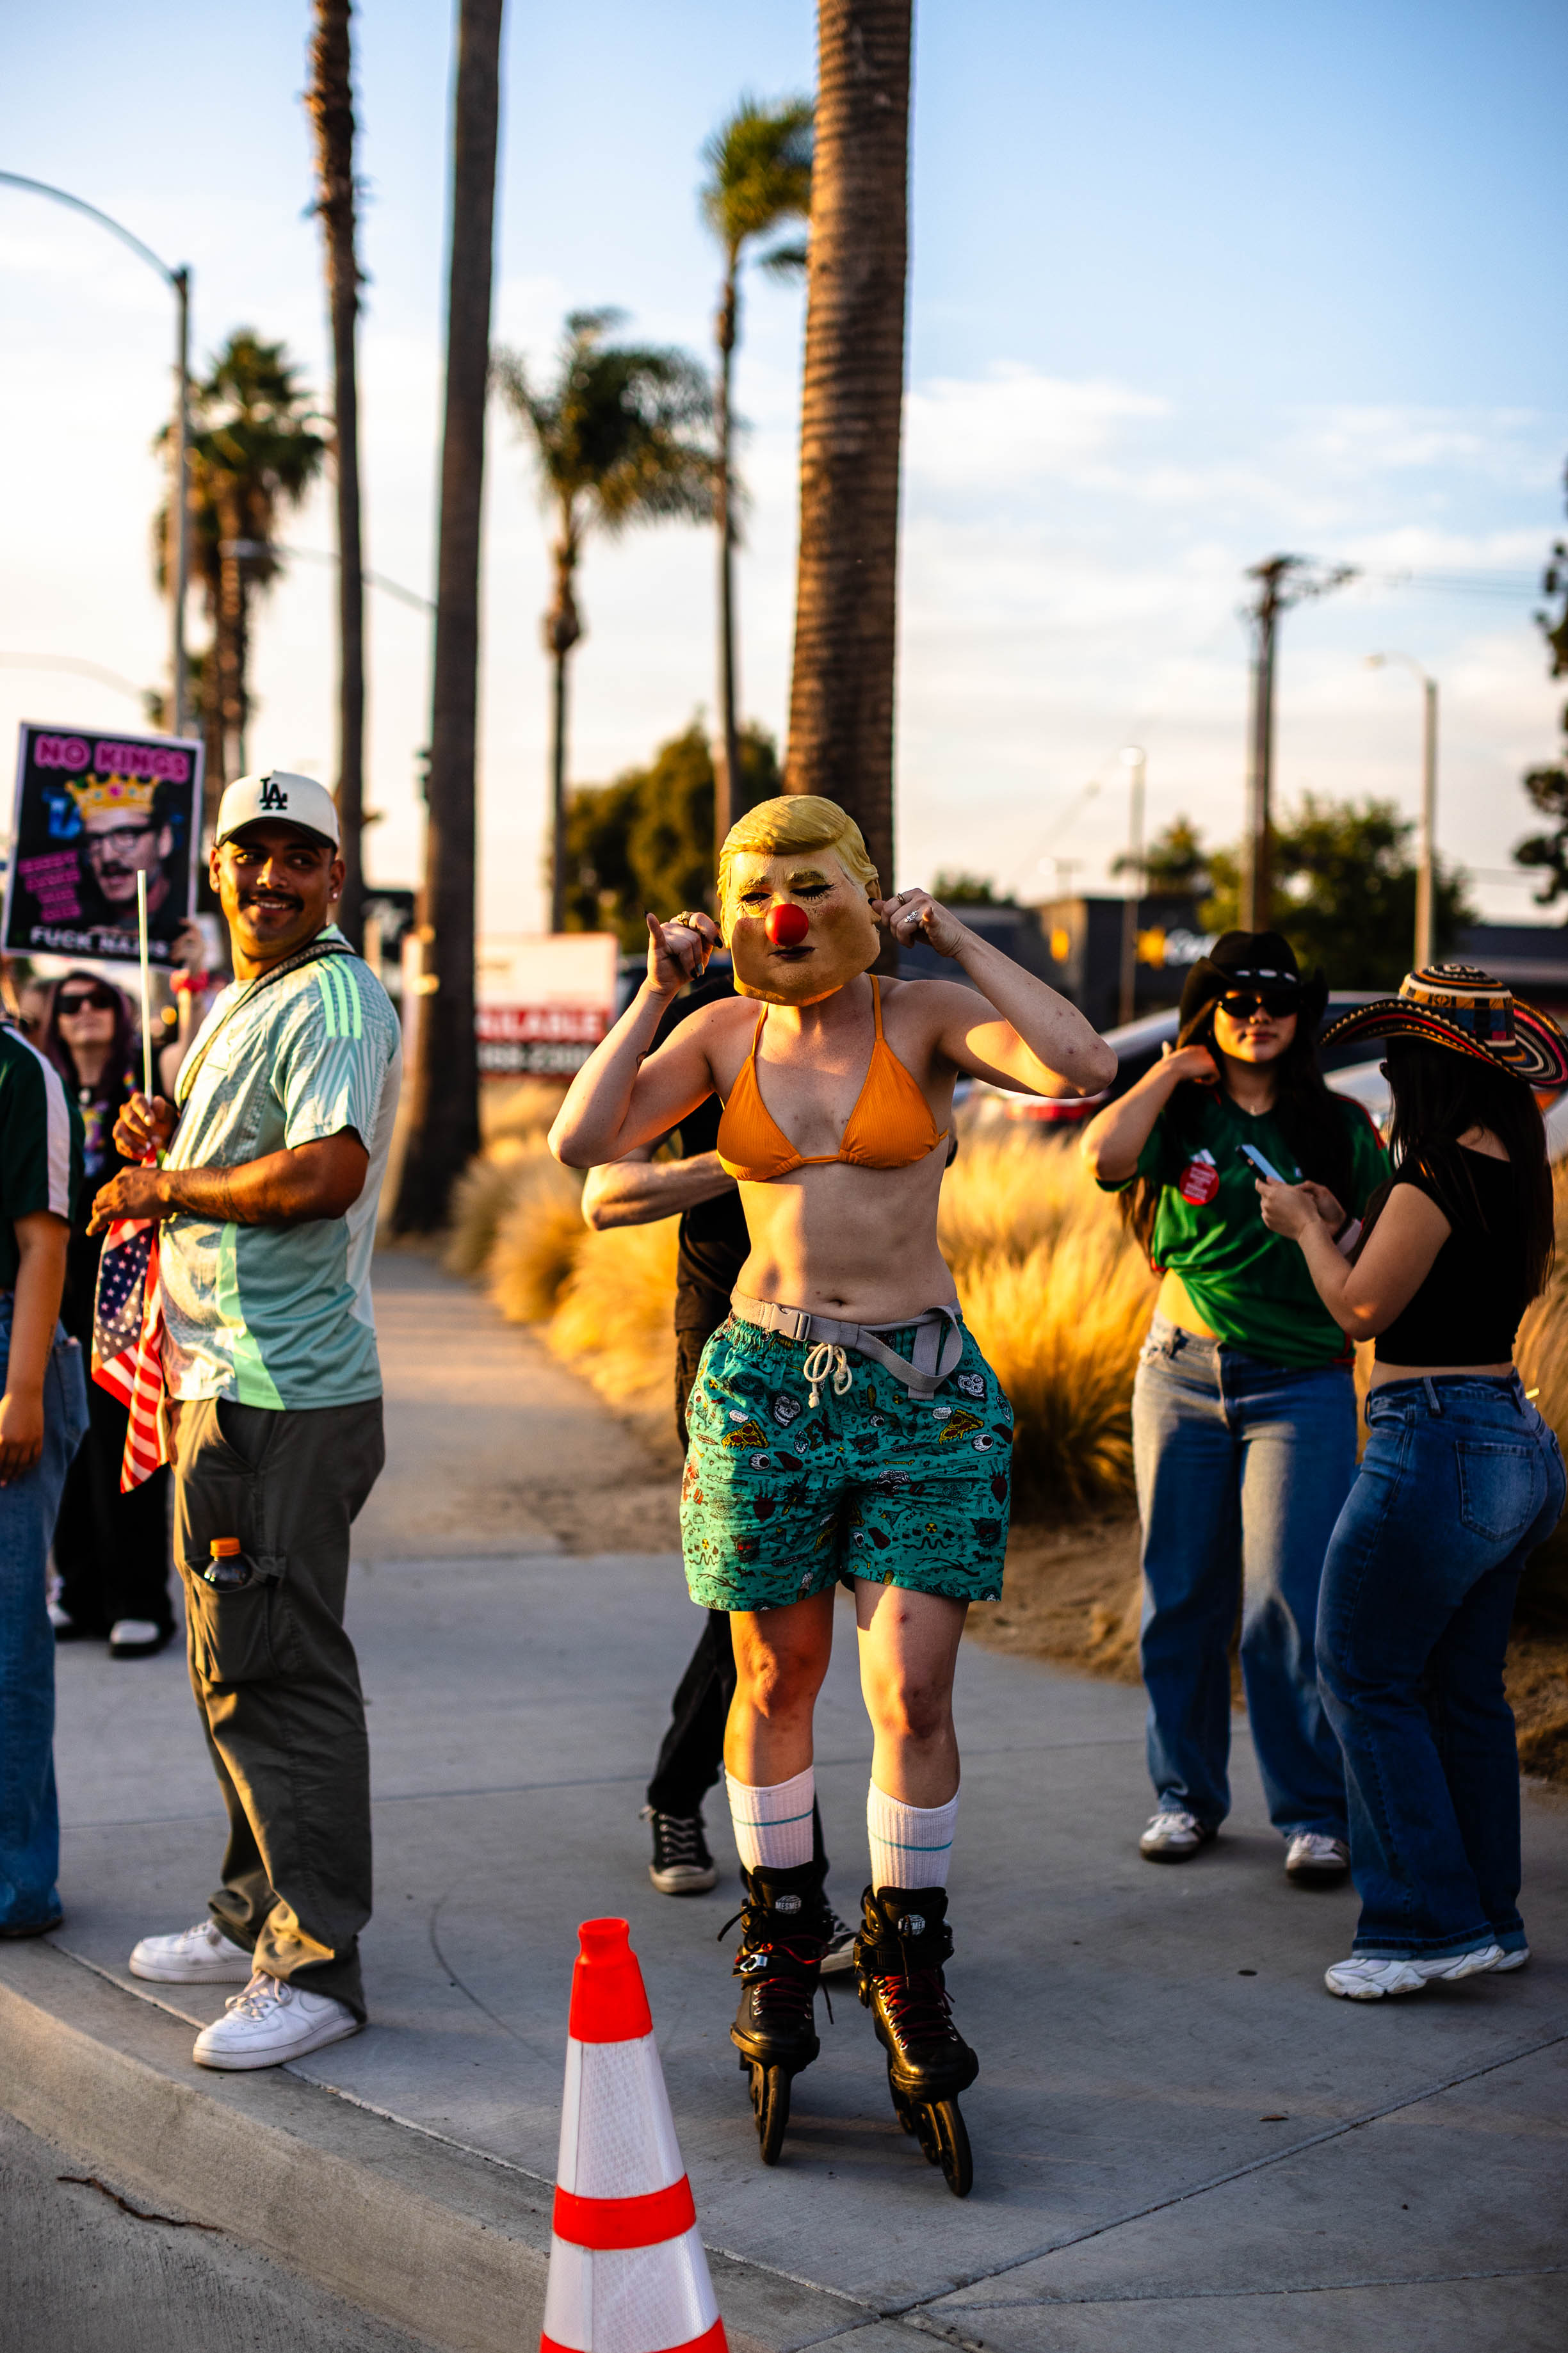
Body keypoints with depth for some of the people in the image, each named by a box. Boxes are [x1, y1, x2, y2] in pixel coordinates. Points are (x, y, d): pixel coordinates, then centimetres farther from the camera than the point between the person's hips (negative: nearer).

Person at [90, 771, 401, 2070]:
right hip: (222, 1379, 10)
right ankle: (260, 1914, 31)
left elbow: (325, 1173, -26)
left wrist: (160, 1185, -14)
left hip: (288, 1394, -10)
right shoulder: (233, 1005, 20)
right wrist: (158, 1139, 7)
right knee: (235, 1668, 18)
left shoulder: (334, 998, -11)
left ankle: (317, 1965, -1)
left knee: (278, 1672, -8)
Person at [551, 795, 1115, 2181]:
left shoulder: (925, 1016, -1)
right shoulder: (722, 1036, 5)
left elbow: (1082, 1068, -19)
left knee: (913, 1693, -5)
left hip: (924, 1388, -2)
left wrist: (957, 942, -12)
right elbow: (583, 1144, -6)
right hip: (764, 1380, 2)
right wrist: (656, 991, -7)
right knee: (775, 1681, 10)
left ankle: (908, 1965, 13)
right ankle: (780, 1941, 29)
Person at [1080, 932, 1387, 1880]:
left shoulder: (1340, 1126, 6)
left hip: (1302, 1385, -1)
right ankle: (1187, 1793, 22)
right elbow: (1104, 1158, -16)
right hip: (1183, 1376, 1)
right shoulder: (1176, 1114, 5)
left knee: (1292, 1604, -7)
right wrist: (1173, 1071, -8)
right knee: (1183, 1595, 7)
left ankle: (1316, 1811, 5)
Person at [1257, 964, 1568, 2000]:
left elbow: (1363, 1310, -13)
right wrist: (1347, 1225, 24)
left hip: (1437, 1441, -9)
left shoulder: (1438, 1177, -18)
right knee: (1465, 1691, 15)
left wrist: (1305, 1225, 4)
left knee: (1366, 1678, 0)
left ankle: (1429, 1923, 2)